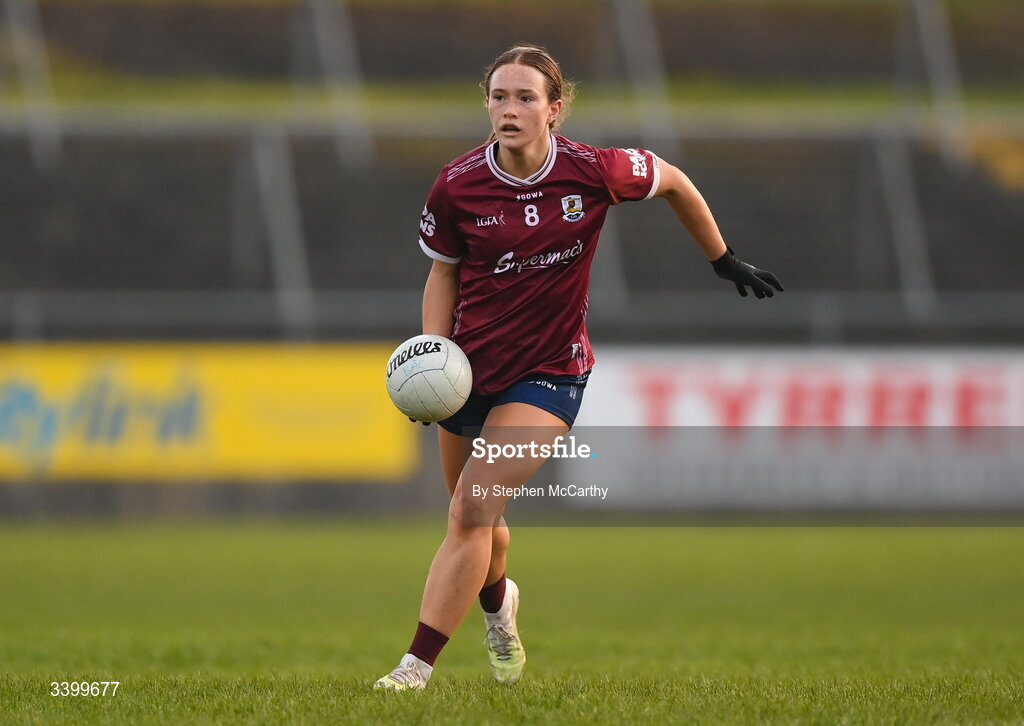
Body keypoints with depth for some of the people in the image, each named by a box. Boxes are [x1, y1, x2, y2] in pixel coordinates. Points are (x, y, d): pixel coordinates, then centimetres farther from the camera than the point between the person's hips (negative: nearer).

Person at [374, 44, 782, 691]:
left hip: (550, 372, -3)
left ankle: (418, 665, -17)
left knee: (473, 511, -19)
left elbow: (673, 182, 5)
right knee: (474, 519, 16)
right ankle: (497, 602, 52)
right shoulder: (457, 186, -11)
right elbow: (443, 274, 5)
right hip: (471, 366, 3)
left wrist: (725, 260, 13)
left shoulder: (593, 171, -16)